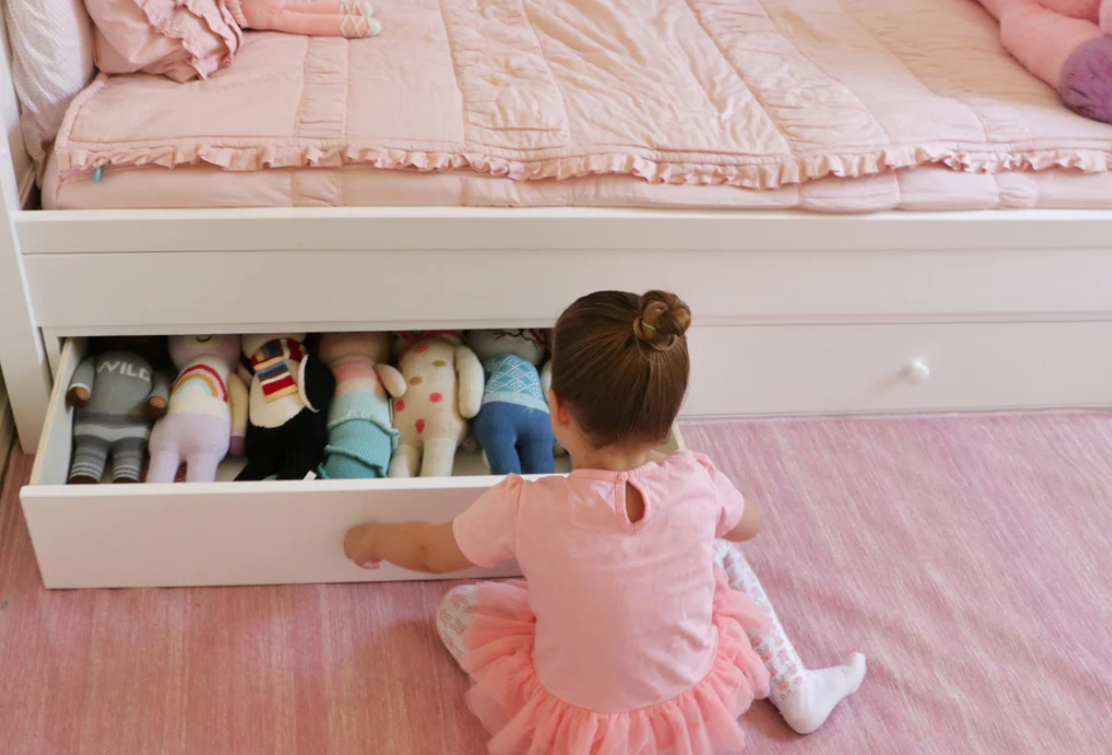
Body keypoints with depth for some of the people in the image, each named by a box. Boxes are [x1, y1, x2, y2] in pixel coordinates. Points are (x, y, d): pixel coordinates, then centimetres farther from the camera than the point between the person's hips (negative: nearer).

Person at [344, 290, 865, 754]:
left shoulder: (525, 507, -29)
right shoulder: (698, 482, -22)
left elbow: (429, 550, -7)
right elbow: (749, 524, 5)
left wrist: (369, 539, 14)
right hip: (698, 708, 3)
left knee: (455, 607, 15)